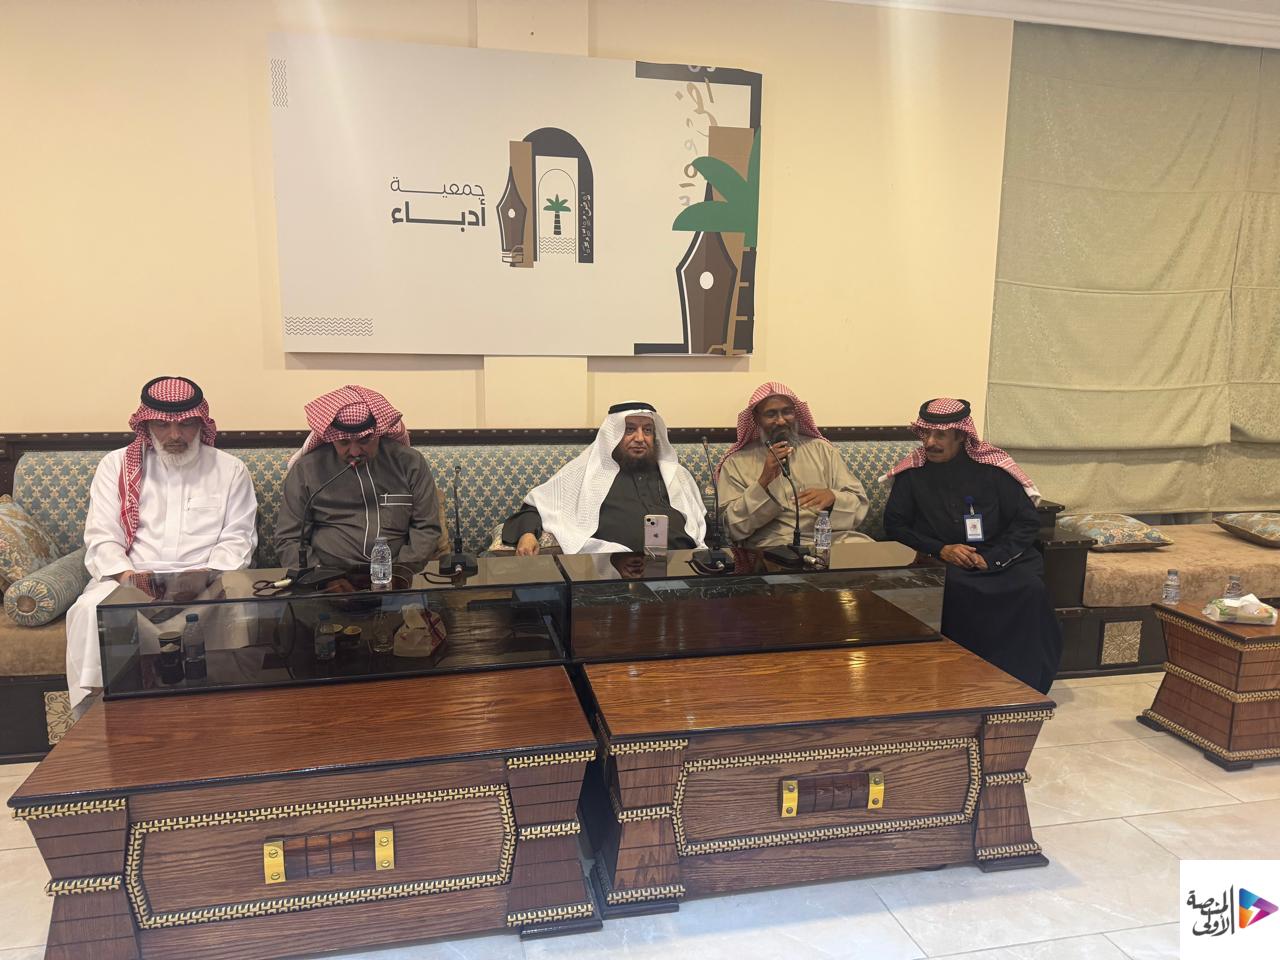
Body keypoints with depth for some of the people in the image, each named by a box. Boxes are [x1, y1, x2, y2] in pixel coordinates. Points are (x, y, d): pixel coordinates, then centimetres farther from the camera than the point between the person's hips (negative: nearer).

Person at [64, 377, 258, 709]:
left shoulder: (230, 470, 12)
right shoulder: (116, 465, 15)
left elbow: (237, 538, 6)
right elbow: (102, 537, 6)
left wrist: (208, 575, -15)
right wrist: (126, 574, -15)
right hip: (130, 580, 1)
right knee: (89, 609, -32)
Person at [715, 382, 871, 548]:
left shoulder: (821, 449, 14)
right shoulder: (736, 462, 7)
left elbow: (859, 505, 9)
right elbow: (734, 528, -2)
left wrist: (832, 497, -13)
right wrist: (764, 481, -12)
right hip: (772, 546, -3)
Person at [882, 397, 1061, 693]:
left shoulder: (992, 466, 3)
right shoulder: (912, 472, 6)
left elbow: (1027, 521, 3)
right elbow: (894, 524, 5)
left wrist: (991, 558, -12)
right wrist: (940, 550, -10)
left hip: (1001, 556, 1)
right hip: (939, 561, 0)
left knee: (1030, 588, -29)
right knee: (957, 588, -34)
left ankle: (1023, 683, -12)